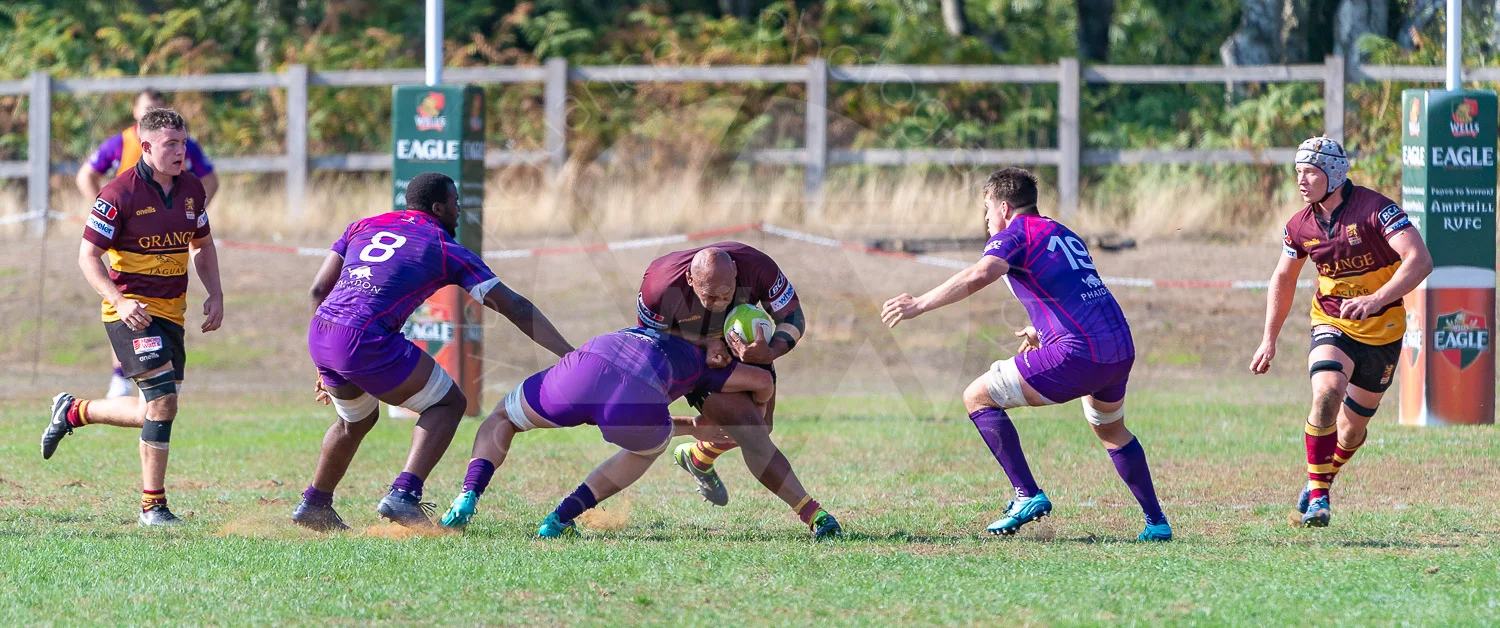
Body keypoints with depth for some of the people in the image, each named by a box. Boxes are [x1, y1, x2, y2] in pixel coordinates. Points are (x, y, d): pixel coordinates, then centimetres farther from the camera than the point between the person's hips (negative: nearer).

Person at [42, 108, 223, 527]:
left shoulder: (192, 190, 6)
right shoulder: (119, 194, -14)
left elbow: (202, 245, 21)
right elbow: (88, 256, -11)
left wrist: (215, 295, 7)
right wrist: (119, 301, -24)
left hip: (171, 312, 7)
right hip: (132, 311, -7)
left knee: (154, 413, 9)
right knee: (162, 400, -19)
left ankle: (73, 412, 34)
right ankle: (152, 505, -11)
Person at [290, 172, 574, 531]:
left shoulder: (364, 227, 22)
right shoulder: (446, 250, 7)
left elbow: (319, 290, 18)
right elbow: (514, 307, 5)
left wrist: (326, 367, 26)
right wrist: (569, 355, 5)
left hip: (318, 336, 7)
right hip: (365, 343, -7)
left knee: (358, 418, 32)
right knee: (448, 403, 9)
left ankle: (314, 506, 39)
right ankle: (404, 494, -7)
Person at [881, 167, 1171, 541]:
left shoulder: (1014, 234, 1)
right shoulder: (1064, 234, 25)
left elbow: (979, 275, -19)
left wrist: (919, 305, -19)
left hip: (1079, 355, -8)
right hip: (1122, 348, 8)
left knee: (978, 397, 2)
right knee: (1111, 430, 34)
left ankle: (1028, 496, -6)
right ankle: (1156, 522, 31)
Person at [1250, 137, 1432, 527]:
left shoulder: (1376, 210, -20)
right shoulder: (1301, 226, -4)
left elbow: (1420, 261, -30)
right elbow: (1283, 279, 13)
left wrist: (1376, 300, -41)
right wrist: (1269, 339, 11)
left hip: (1382, 330, -2)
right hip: (1332, 325, 2)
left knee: (1353, 427, 8)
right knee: (1326, 394, -26)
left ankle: (1320, 483, 36)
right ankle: (1317, 495, -18)